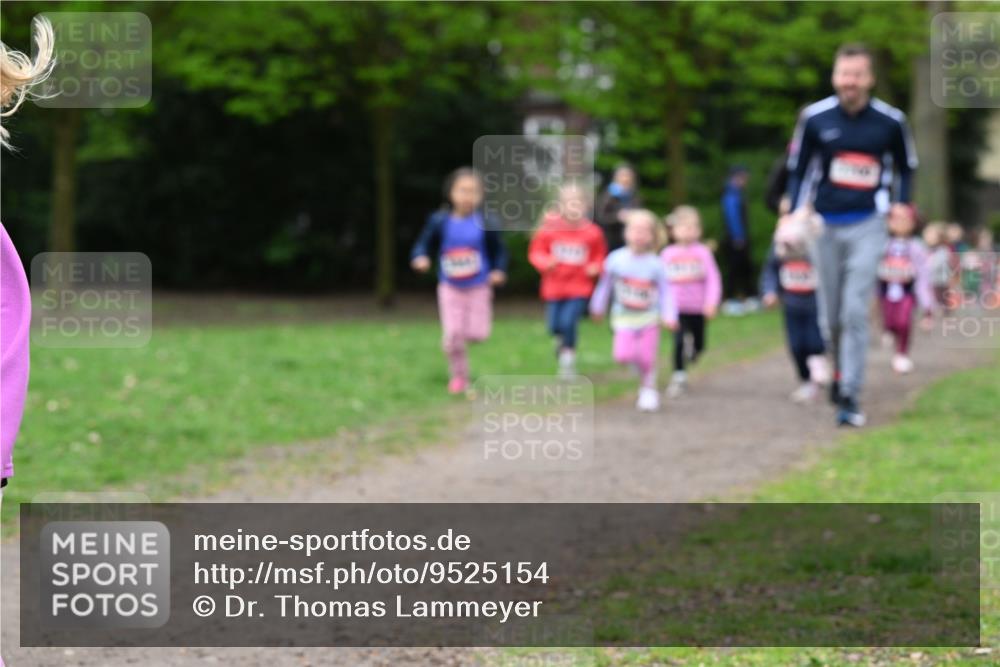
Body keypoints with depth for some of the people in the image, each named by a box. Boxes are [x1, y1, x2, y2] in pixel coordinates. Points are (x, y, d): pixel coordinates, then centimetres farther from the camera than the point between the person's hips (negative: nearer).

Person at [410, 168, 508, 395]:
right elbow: (424, 244, 0)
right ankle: (458, 376, 13)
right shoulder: (439, 222, -9)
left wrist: (498, 270, -12)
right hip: (450, 288, 0)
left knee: (478, 334, -5)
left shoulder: (486, 223, -10)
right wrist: (420, 258, -20)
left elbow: (498, 250, 2)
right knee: (452, 335, -6)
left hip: (479, 287, 0)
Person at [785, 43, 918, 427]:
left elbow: (906, 165, 13)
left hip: (868, 226, -2)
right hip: (825, 225, 2)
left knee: (855, 312, -11)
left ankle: (850, 397, -9)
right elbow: (797, 168, 8)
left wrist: (902, 204, 3)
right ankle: (840, 370, 35)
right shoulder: (815, 118, -3)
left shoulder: (890, 121, -3)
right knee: (831, 316, 8)